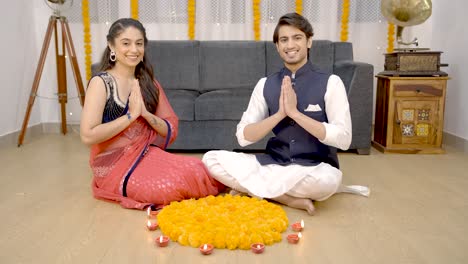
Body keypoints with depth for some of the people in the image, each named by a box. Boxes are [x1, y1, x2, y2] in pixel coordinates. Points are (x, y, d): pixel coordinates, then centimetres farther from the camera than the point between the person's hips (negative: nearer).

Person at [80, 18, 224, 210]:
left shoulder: (148, 83, 10)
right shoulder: (101, 82, -8)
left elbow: (171, 130, 7)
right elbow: (88, 136, -17)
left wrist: (146, 114, -11)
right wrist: (131, 115, -15)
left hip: (148, 156, 5)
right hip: (115, 165, -4)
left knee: (198, 169, -23)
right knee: (178, 184, -27)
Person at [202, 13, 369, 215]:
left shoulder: (330, 83, -5)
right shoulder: (265, 84, 3)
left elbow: (343, 139, -15)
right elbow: (243, 137, -3)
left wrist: (295, 113, -20)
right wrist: (280, 114, -18)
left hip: (314, 168, -3)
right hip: (273, 163, 4)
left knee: (326, 179, -38)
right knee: (211, 159, -14)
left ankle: (250, 187, -13)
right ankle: (293, 198, -15)